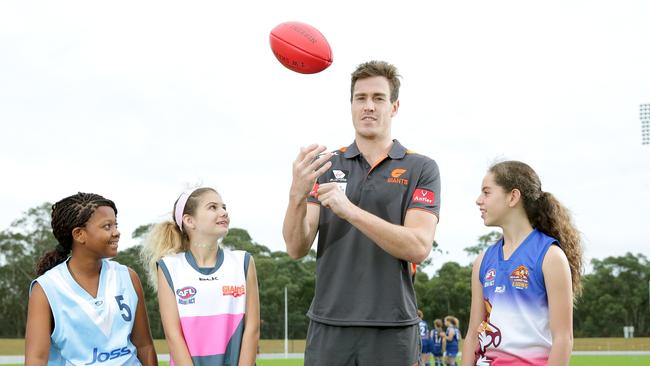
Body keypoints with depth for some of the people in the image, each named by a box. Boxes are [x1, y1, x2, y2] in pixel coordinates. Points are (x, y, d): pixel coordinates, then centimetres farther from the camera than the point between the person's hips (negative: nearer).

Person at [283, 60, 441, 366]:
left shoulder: (421, 168, 1)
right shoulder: (325, 165, 7)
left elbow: (418, 246, -12)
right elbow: (297, 249, -2)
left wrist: (350, 211, -23)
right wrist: (296, 195, -22)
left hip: (392, 330, -1)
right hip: (328, 327, 2)